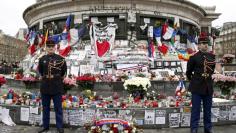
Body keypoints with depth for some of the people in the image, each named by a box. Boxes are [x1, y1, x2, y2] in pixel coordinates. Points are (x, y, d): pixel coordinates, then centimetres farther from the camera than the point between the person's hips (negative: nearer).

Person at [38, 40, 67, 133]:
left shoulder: (60, 59, -3)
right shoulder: (42, 59, 6)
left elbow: (64, 72, 8)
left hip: (57, 87, -3)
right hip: (45, 87, 3)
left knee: (58, 108, 3)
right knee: (45, 108, 13)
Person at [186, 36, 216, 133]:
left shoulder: (212, 56, 5)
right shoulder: (194, 57, -7)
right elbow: (188, 72, 2)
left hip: (208, 88, 4)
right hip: (197, 88, -4)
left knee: (208, 110, 14)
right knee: (195, 110, 3)